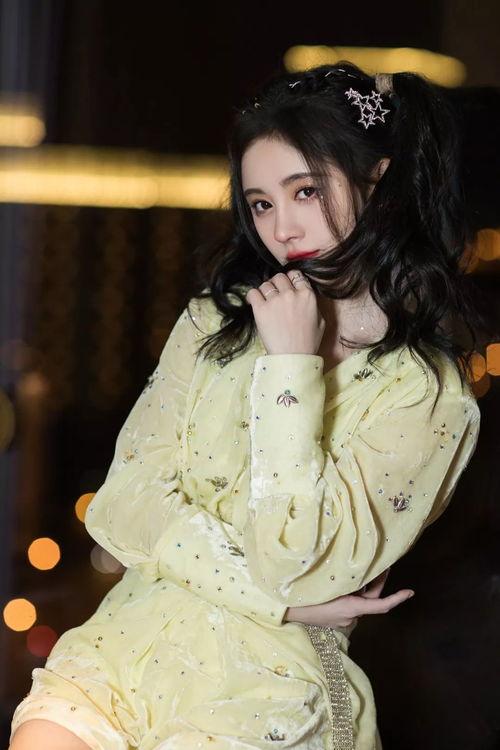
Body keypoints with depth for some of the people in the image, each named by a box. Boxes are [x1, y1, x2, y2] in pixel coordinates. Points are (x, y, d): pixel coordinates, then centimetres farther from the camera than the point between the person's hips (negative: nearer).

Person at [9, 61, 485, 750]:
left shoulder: (431, 394, -4)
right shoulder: (216, 323, 11)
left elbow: (295, 561, -14)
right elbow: (125, 500, 1)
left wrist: (292, 364, -15)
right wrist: (280, 596, -10)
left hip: (267, 692, -3)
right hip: (127, 641, 3)